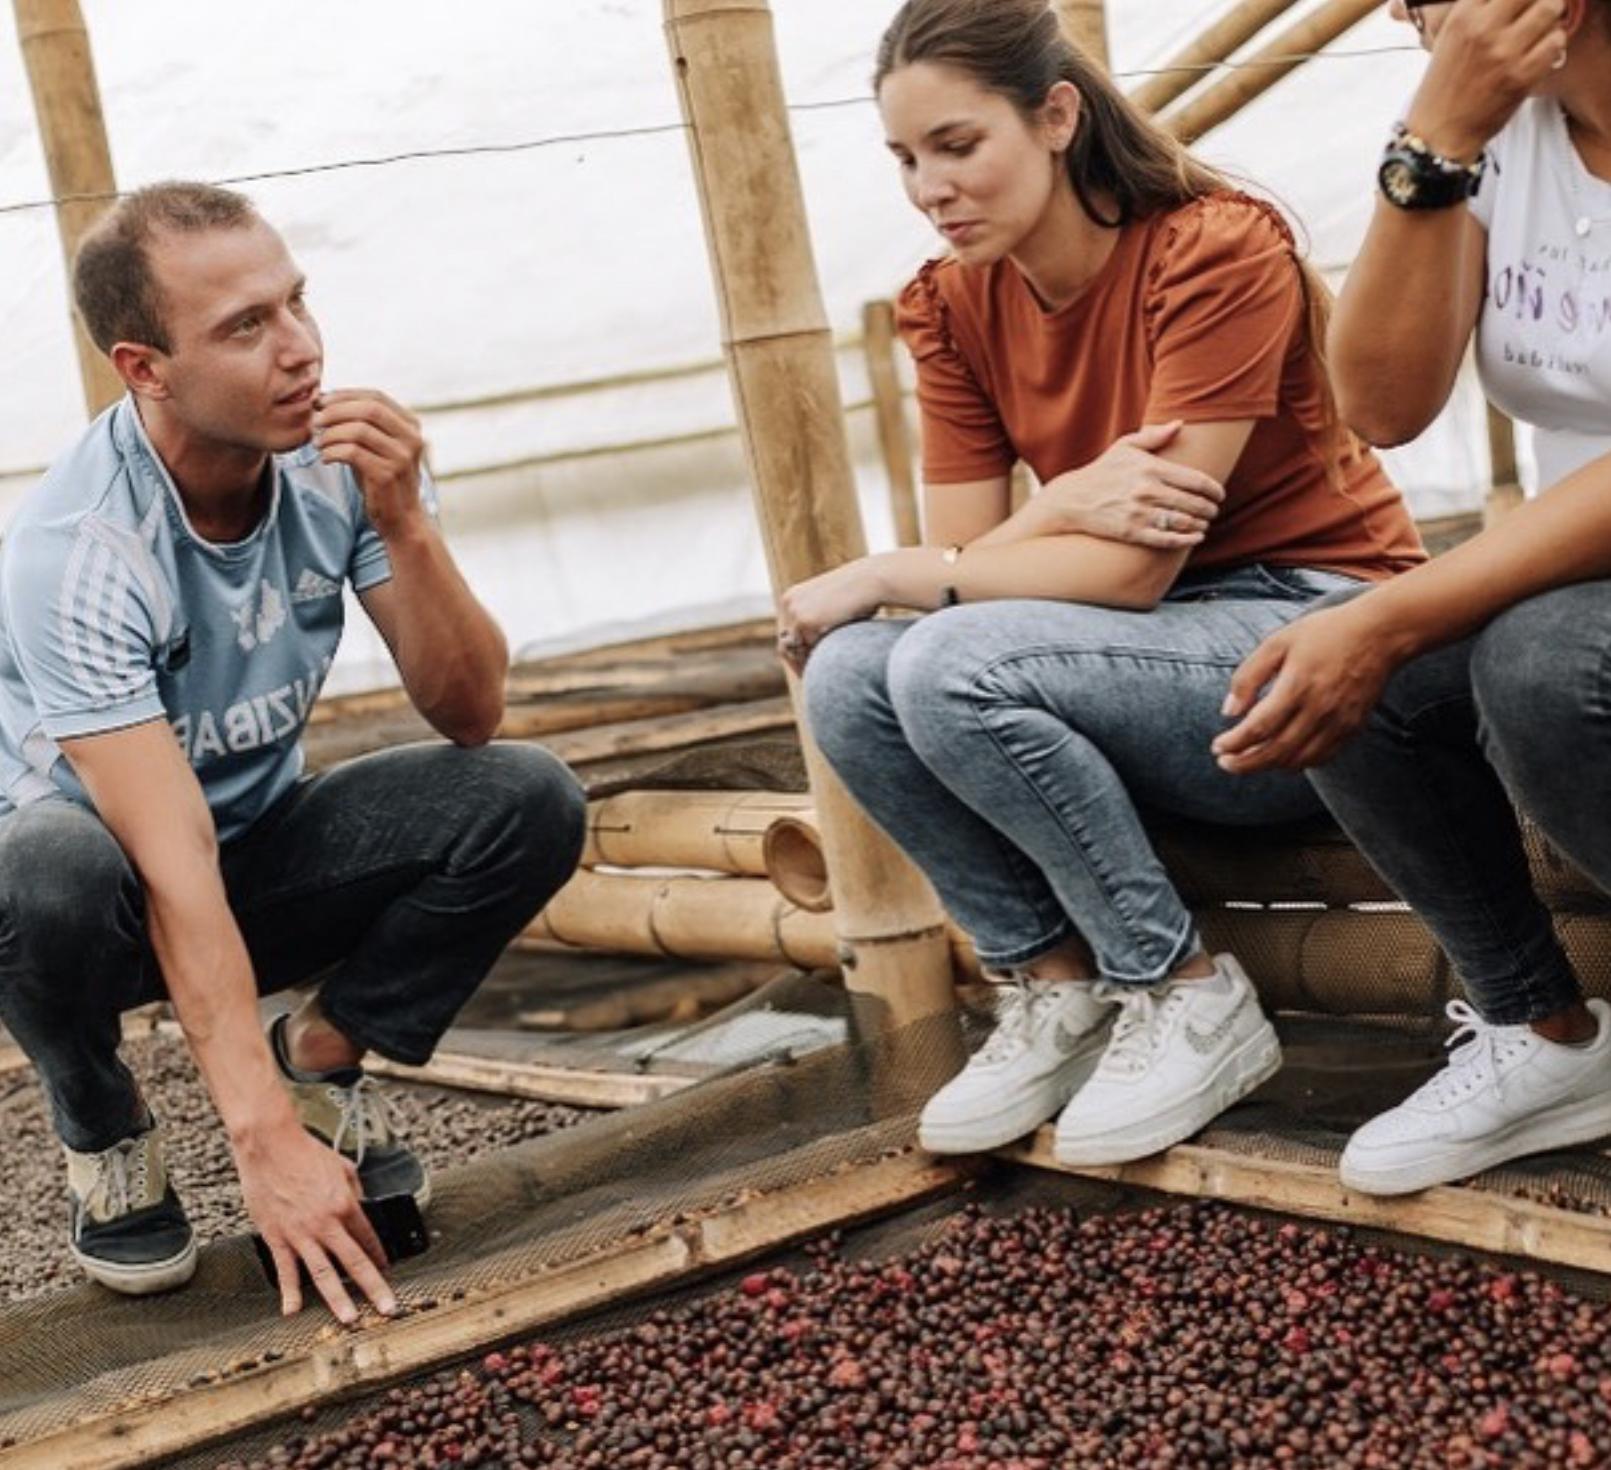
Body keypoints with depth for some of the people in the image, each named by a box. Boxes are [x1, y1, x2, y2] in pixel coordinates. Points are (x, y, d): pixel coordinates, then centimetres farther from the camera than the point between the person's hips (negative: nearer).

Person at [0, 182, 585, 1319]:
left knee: (529, 801, -20)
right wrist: (266, 1141, -36)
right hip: (112, 878, -3)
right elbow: (174, 867, -33)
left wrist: (402, 522, -32)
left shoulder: (344, 457, -16)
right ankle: (103, 1131, -5)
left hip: (265, 844, 4)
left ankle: (322, 1057, 3)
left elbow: (470, 714, -15)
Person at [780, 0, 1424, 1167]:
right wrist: (1062, 508, -26)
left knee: (951, 668, -28)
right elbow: (966, 560, -5)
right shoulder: (955, 305, 1)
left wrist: (881, 575, -16)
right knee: (848, 679, -18)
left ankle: (1192, 998, -11)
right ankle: (1057, 985, -3)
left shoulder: (1216, 250, -19)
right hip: (1151, 647, 6)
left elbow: (1131, 571, -22)